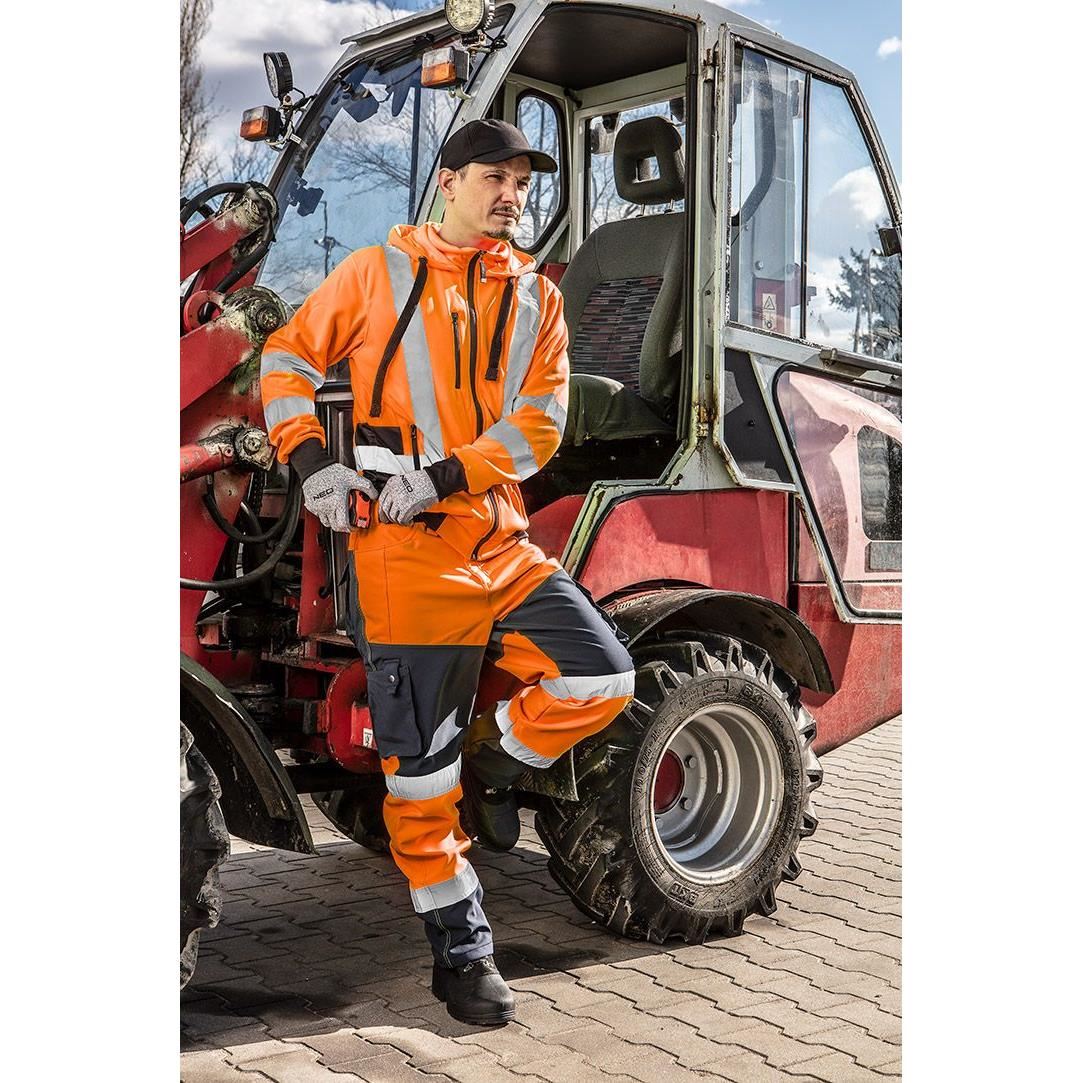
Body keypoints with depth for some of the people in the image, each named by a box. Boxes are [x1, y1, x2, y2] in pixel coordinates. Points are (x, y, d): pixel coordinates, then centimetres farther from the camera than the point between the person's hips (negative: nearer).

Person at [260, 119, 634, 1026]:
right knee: (422, 762, 0)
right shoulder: (378, 271, 5)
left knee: (602, 677, -9)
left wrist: (442, 476, -12)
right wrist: (312, 461, -5)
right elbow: (288, 357, 10)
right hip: (405, 547, -3)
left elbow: (540, 423, 1)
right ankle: (461, 947, 16)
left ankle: (494, 760, 18)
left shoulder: (536, 297, 12)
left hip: (503, 542, 4)